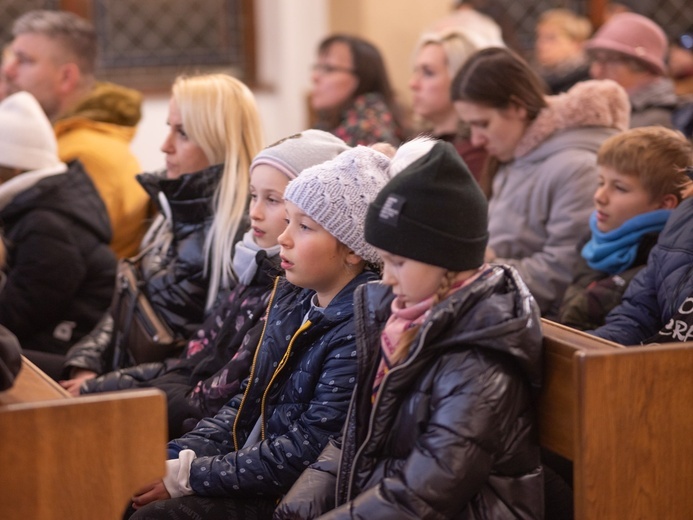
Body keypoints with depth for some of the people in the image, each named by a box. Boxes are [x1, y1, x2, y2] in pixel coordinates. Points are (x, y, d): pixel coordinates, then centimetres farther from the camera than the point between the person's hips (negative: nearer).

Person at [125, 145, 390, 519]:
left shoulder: (358, 333, -19)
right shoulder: (290, 299, 7)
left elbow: (303, 454, -21)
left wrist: (187, 475, -18)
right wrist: (180, 456, -3)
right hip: (246, 465, 8)